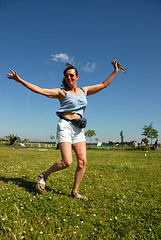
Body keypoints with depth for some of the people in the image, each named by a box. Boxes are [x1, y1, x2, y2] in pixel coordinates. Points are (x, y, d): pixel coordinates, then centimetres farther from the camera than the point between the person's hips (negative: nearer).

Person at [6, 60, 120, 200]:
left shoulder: (85, 91, 17)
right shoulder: (62, 93, 4)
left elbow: (103, 85, 24)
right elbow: (39, 90, -3)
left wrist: (115, 71, 26)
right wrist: (19, 80, -9)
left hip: (78, 129, 5)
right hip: (65, 126, -4)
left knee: (82, 162, -3)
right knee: (67, 162, -15)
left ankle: (74, 192, 14)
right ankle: (44, 175, 13)